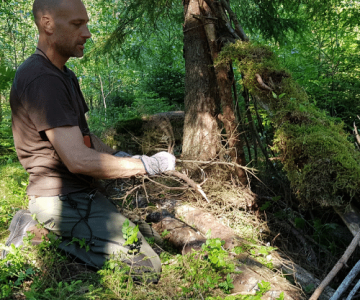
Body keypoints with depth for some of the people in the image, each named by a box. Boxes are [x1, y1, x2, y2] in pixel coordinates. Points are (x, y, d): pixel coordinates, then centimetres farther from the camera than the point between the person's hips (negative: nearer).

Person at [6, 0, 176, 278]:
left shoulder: (63, 75, 14)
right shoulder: (42, 80, -21)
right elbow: (78, 159, -26)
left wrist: (121, 159, 4)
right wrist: (148, 165, -17)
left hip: (79, 192, 10)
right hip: (62, 199, -10)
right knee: (147, 266, -11)